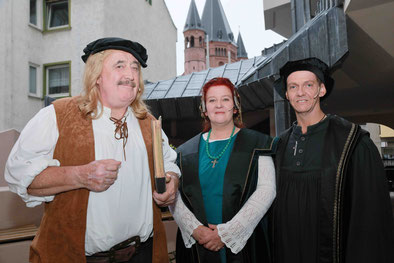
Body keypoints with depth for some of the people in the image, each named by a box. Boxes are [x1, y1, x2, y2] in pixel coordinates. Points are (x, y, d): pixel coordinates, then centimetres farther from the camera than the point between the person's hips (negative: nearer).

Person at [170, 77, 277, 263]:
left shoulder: (256, 144, -1)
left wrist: (226, 233, -16)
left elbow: (266, 190, -10)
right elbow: (173, 195, 1)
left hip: (243, 244, -1)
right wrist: (195, 229, -15)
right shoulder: (186, 151, 6)